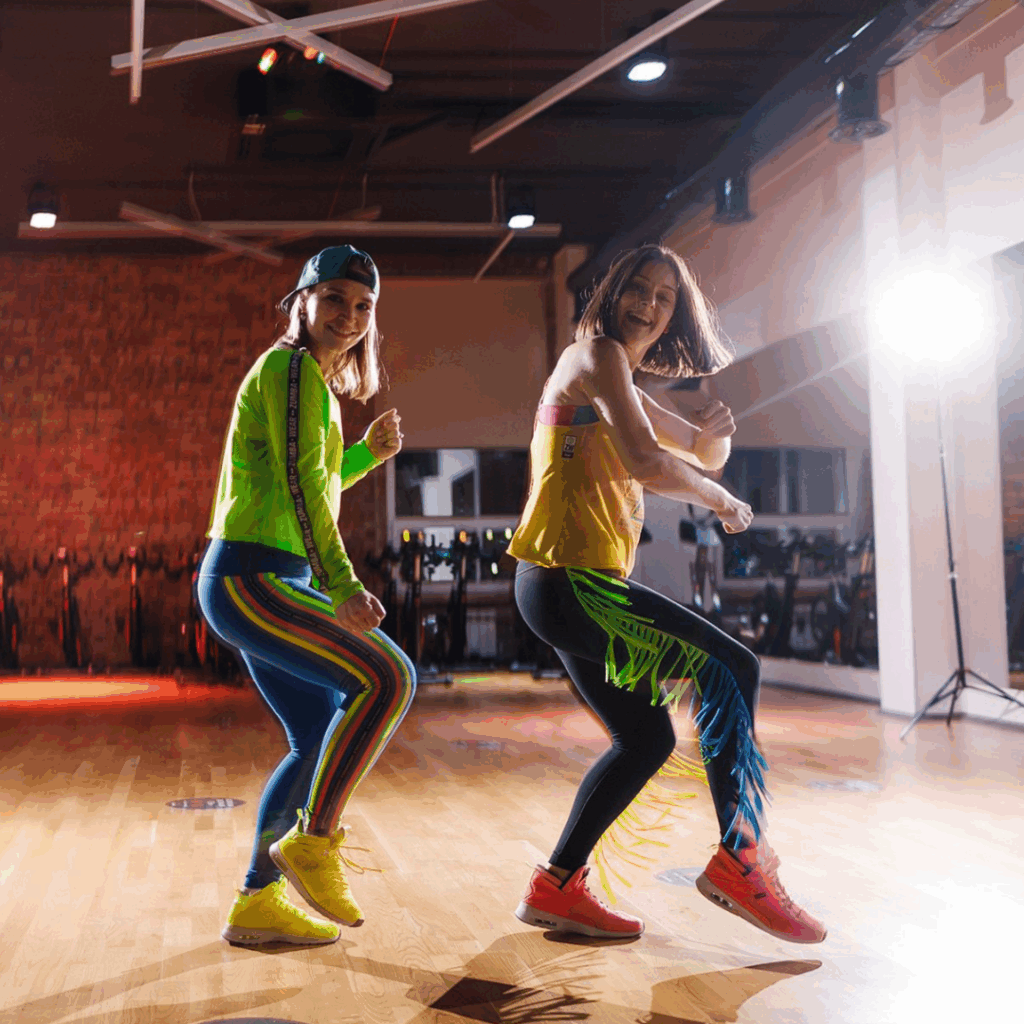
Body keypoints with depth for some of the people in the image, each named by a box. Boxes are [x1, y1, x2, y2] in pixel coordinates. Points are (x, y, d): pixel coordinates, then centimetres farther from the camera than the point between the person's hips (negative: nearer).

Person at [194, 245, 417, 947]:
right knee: (387, 676, -20)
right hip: (248, 579, -10)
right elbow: (299, 485, -19)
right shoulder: (292, 368, -8)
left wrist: (370, 452, 19)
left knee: (322, 742, 10)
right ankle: (312, 841, -9)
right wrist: (342, 585, -25)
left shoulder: (316, 381, 21)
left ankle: (256, 904, 16)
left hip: (268, 585, 10)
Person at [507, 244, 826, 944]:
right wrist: (723, 502, -5)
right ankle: (739, 861, -9)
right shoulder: (598, 354, -7)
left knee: (647, 740, 15)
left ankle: (557, 887, 18)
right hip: (569, 578, -11)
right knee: (731, 669, -10)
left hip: (576, 585, 11)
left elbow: (703, 455, 26)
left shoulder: (621, 380, 24)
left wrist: (716, 432, 2)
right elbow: (647, 464, -21)